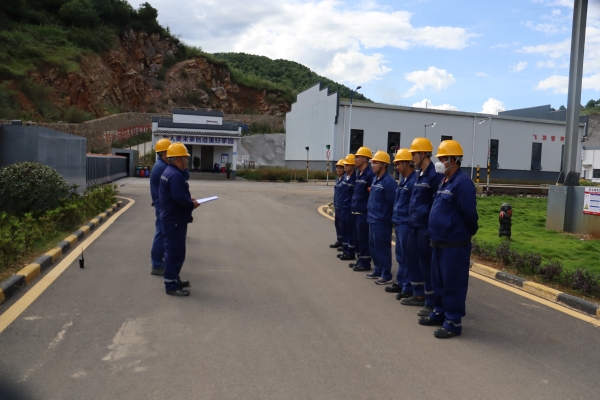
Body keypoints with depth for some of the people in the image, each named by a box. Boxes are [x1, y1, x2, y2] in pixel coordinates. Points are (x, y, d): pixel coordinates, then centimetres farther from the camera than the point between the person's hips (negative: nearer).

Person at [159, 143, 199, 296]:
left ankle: (174, 279, 31)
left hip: (171, 218, 11)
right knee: (175, 253, -4)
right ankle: (171, 285, 3)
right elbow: (180, 198, -29)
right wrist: (192, 204, -12)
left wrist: (189, 199, 7)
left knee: (174, 251, 20)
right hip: (175, 220, -11)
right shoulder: (175, 175, -22)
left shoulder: (169, 172, 13)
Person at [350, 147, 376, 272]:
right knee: (357, 237, 15)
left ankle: (365, 263, 8)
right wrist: (353, 205, 16)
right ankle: (360, 260, 25)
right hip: (355, 211, 9)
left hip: (363, 212, -9)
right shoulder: (358, 174, 14)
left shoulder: (370, 174, -14)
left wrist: (369, 210, -15)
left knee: (363, 238, -2)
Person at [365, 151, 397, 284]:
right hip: (372, 220, 9)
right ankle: (378, 270, 30)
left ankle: (386, 275, 11)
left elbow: (392, 202, -16)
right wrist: (370, 213, 16)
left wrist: (386, 216, -10)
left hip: (382, 221, -9)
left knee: (382, 248, -1)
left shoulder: (389, 181, -17)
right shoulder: (375, 179, 12)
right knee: (373, 246, 17)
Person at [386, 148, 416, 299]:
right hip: (399, 223, 10)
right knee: (400, 256, 18)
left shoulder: (415, 181, -17)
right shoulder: (403, 180, 14)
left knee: (408, 257, 0)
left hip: (407, 224, -10)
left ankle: (408, 288, 9)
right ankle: (401, 283, 29)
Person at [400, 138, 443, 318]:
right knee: (413, 261, 17)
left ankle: (431, 302, 12)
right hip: (415, 226, 9)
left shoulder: (435, 175, -15)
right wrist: (412, 219, 16)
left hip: (426, 227, -9)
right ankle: (419, 295, 31)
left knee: (427, 264, 0)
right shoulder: (419, 174, 13)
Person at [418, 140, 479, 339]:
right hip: (440, 241, 10)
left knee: (453, 283, 0)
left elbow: (469, 213, -18)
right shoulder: (445, 181, 13)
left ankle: (453, 322, 11)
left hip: (455, 244, -9)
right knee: (439, 280, 18)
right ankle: (440, 312, 32)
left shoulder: (462, 182, -18)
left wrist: (468, 233, -3)